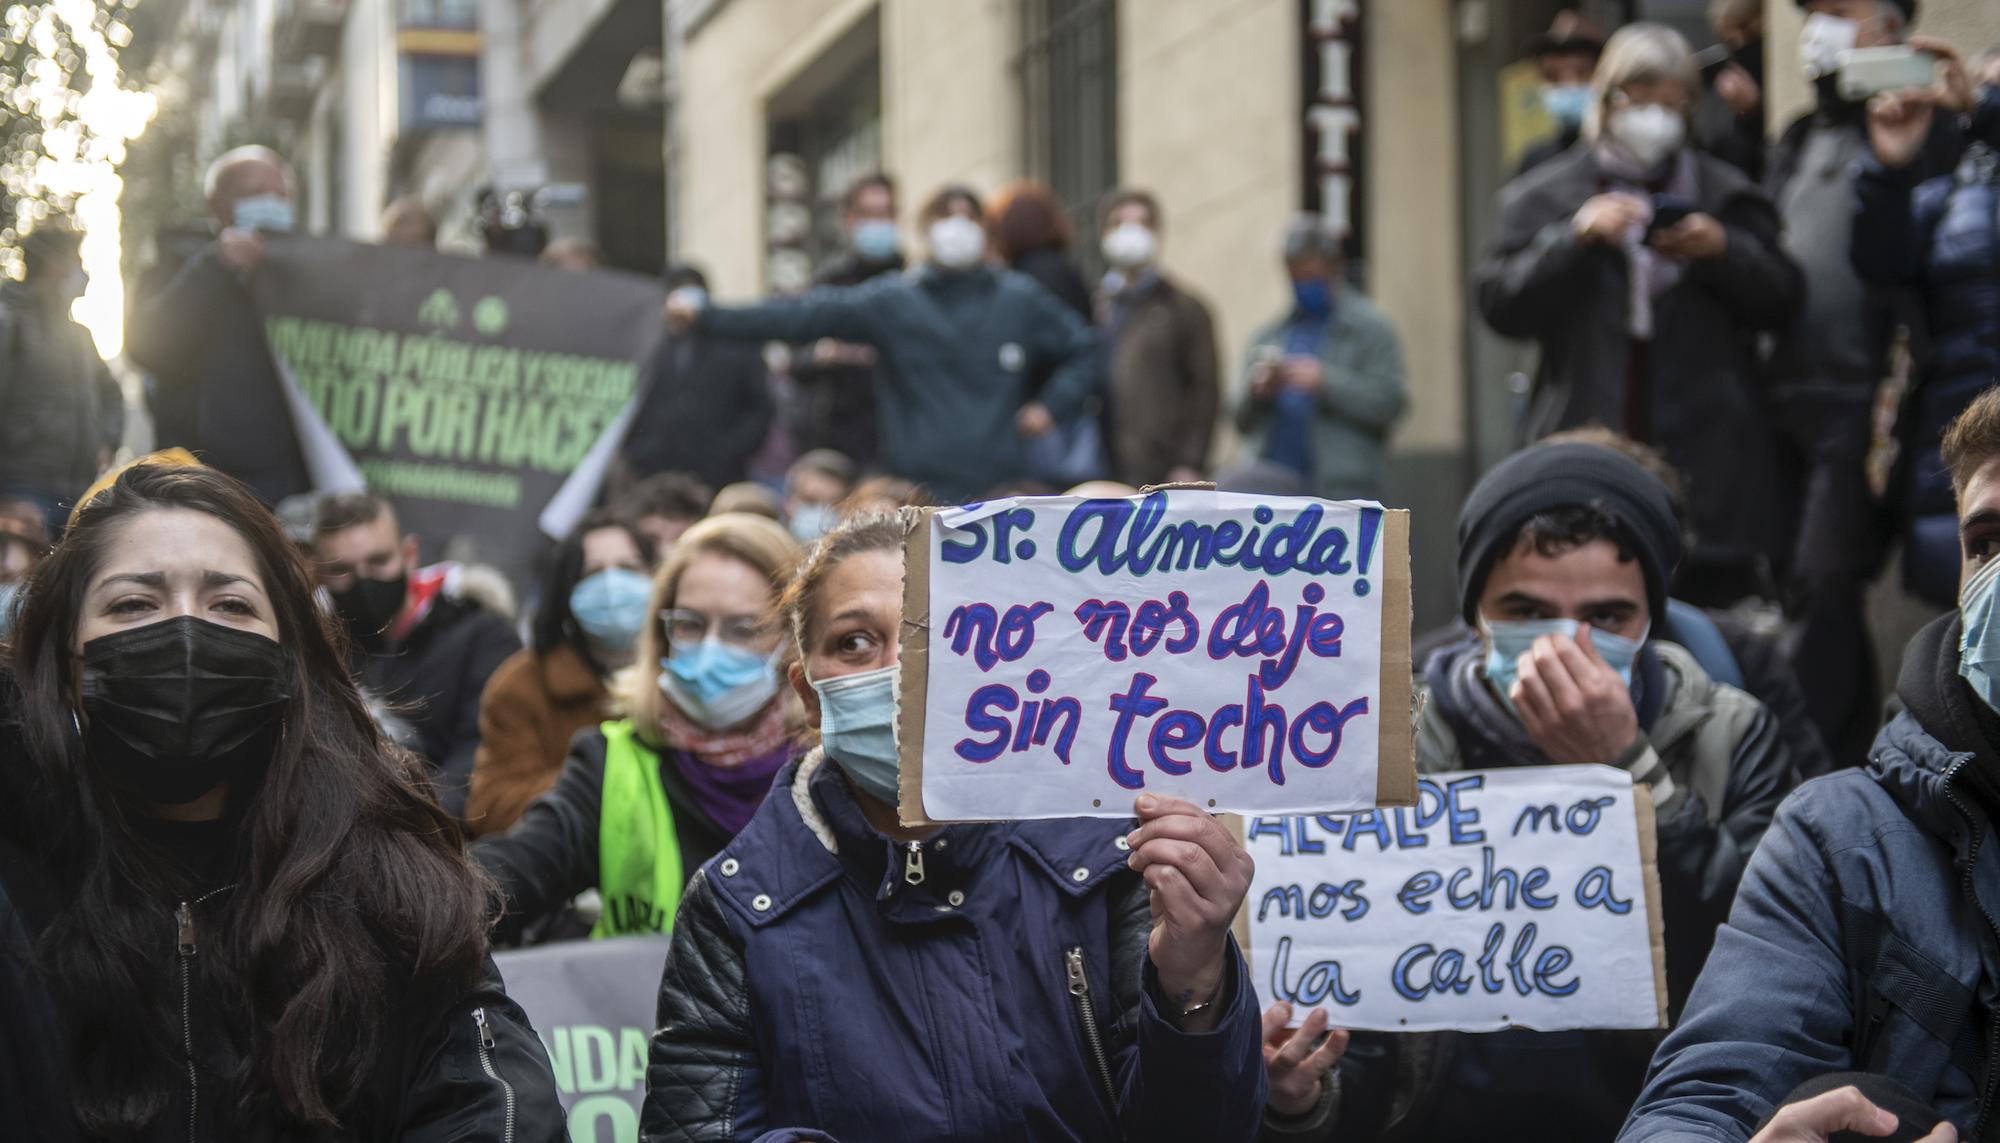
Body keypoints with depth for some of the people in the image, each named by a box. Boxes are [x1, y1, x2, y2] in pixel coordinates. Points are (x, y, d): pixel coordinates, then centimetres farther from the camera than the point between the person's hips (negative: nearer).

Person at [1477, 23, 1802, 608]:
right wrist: (1576, 236, -11)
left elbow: (1780, 301, 11)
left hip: (1705, 466, 1)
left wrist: (1724, 251, -8)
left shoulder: (1724, 192, 15)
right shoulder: (1545, 195, 12)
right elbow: (1501, 306, 2)